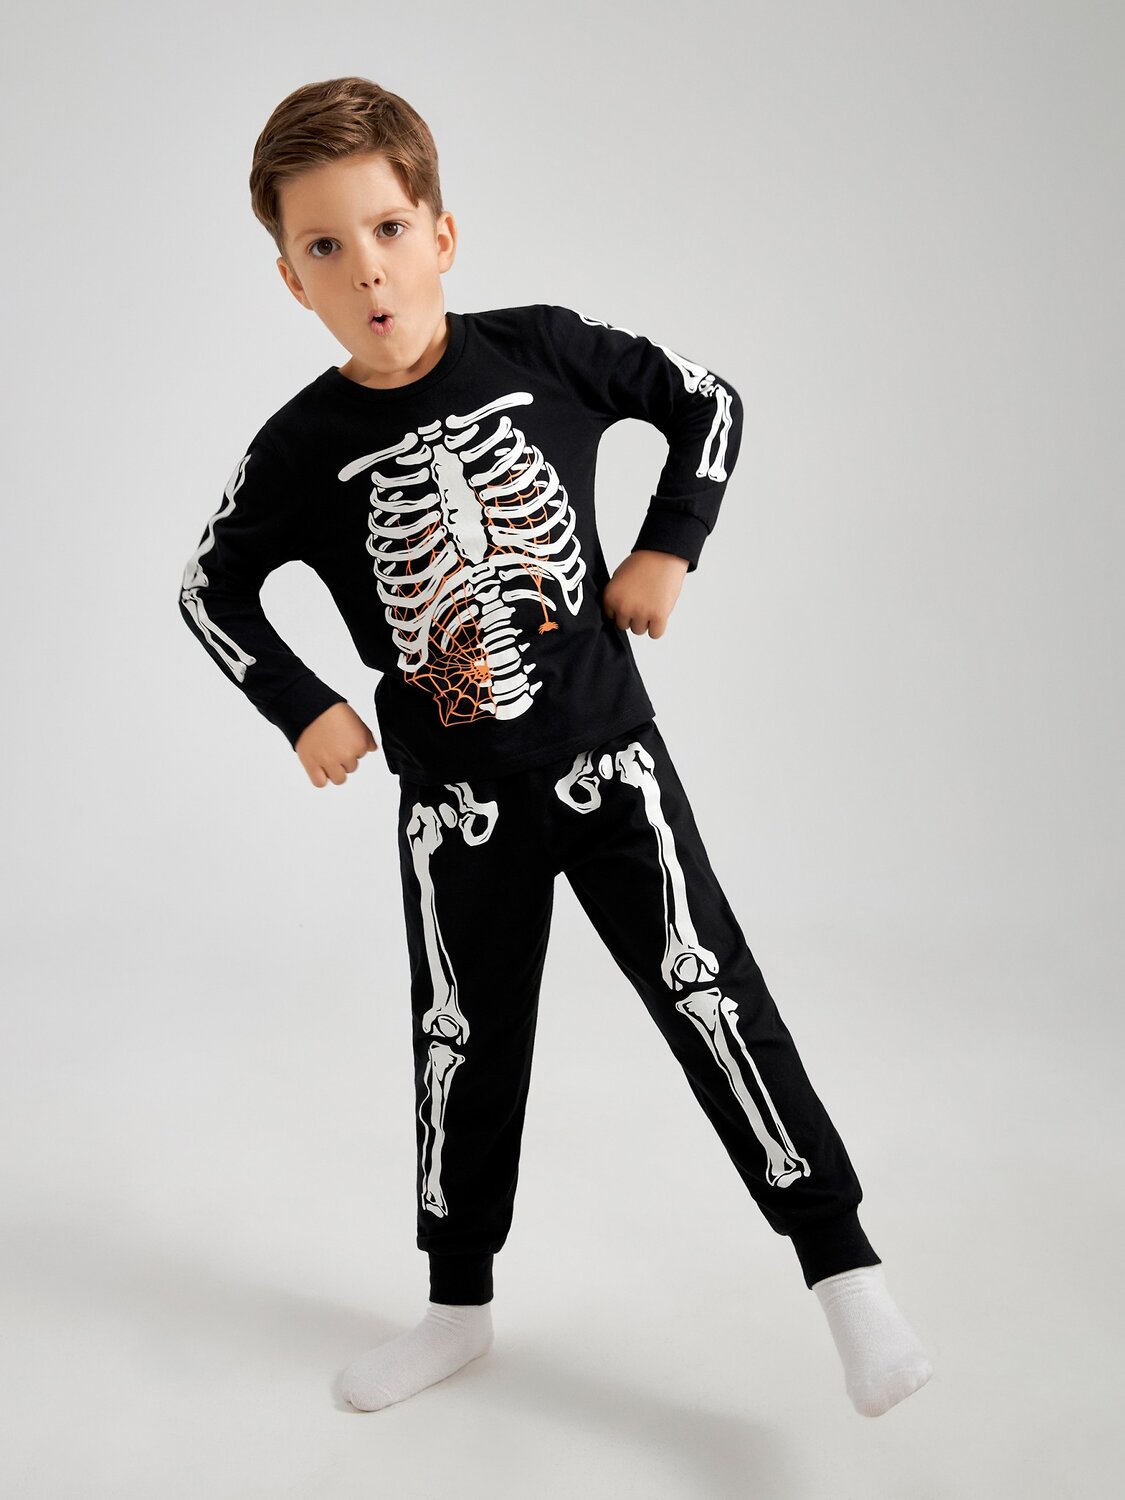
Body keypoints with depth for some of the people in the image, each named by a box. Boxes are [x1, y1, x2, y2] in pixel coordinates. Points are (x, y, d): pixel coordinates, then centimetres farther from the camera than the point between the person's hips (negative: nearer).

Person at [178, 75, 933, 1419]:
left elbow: (708, 403, 6)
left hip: (604, 753, -1)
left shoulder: (544, 349, -8)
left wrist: (666, 552, -3)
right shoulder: (304, 447, -8)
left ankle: (845, 1270, 5)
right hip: (454, 800, 1)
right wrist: (304, 709, -2)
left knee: (709, 993, -8)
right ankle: (459, 1308, 32)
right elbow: (210, 589, 8)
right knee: (463, 1045, 12)